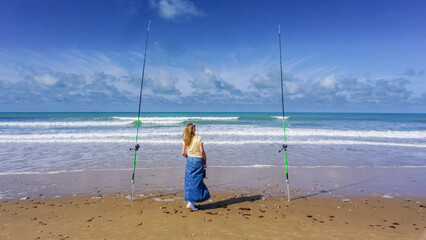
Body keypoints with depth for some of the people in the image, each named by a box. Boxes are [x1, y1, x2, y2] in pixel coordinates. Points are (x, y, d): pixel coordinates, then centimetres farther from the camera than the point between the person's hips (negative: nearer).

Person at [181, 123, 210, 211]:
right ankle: (191, 202, 6)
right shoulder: (198, 138, -11)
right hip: (198, 160, -4)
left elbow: (183, 153, 0)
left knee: (189, 181, 12)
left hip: (189, 160, 4)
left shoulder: (185, 140, 1)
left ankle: (191, 201, 18)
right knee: (196, 181, 4)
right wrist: (205, 159, 2)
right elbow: (202, 151, -13)